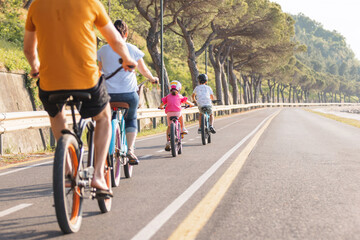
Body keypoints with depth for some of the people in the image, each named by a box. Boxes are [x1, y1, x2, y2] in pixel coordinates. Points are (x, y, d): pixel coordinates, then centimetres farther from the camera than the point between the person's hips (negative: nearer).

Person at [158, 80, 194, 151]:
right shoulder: (179, 96, 17)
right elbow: (186, 102, 27)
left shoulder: (168, 96, 19)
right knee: (181, 117, 36)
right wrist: (191, 104, 47)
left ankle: (168, 141, 1)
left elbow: (162, 104, 19)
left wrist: (161, 107, 42)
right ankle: (183, 128, 25)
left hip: (169, 113, 1)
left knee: (169, 127, 12)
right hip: (177, 112, 0)